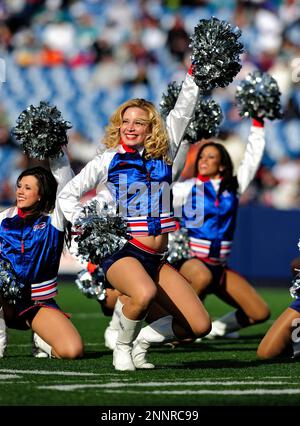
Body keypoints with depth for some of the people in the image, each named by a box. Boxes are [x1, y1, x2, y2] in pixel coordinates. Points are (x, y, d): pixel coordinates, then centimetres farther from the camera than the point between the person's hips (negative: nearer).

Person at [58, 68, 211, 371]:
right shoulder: (107, 161, 2)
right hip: (121, 252, -5)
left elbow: (182, 111, 10)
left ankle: (139, 342, 15)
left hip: (157, 259, 5)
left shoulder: (162, 155, 10)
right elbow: (67, 194, 8)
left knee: (200, 325, -6)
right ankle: (122, 349, -11)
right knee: (144, 294, -40)